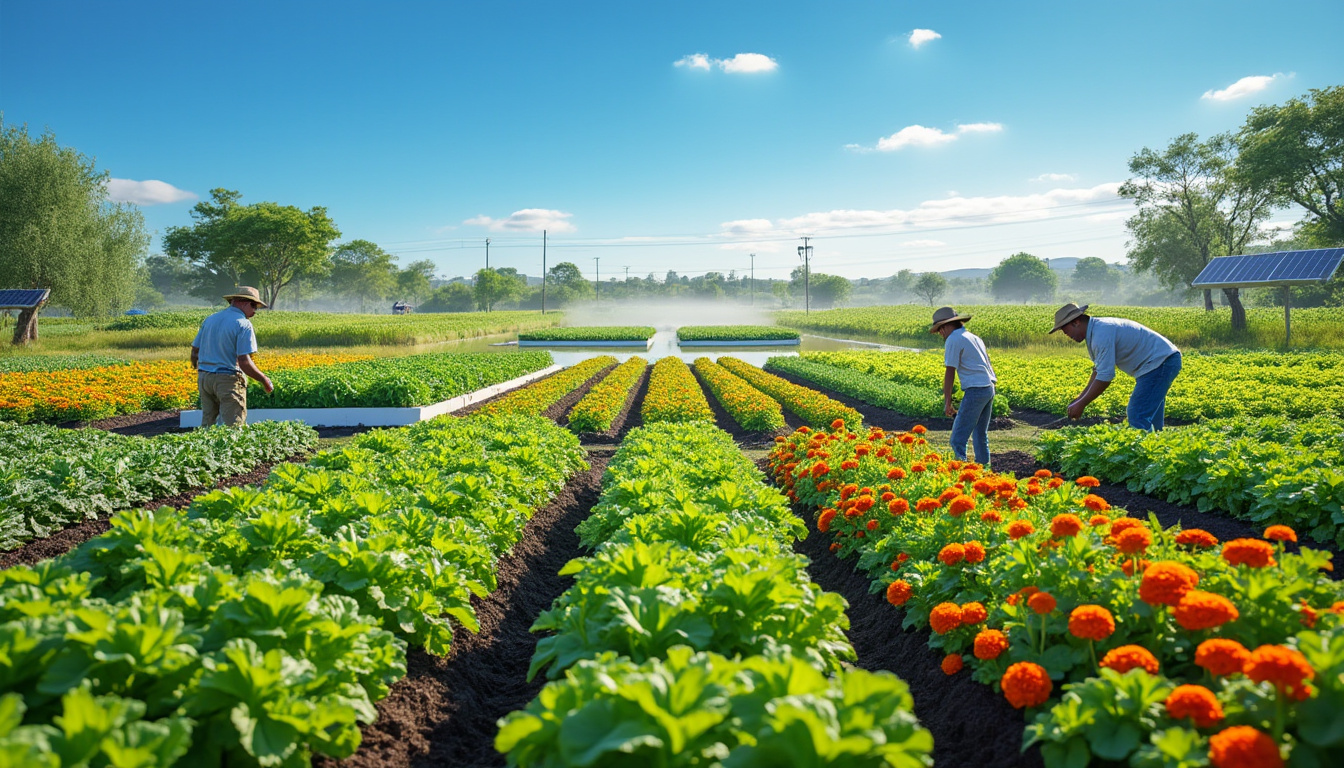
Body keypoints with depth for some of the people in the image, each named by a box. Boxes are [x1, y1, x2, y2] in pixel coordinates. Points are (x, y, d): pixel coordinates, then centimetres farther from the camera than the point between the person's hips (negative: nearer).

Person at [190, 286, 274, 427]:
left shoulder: (210, 319, 12)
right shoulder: (243, 324, -10)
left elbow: (194, 353, 15)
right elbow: (244, 362, -18)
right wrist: (264, 380, -6)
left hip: (203, 377, 7)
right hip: (229, 380, -7)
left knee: (207, 424, 13)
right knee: (234, 427, -5)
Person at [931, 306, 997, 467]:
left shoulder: (953, 339, -6)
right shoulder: (974, 337, 21)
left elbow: (950, 373, -10)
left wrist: (947, 402, -8)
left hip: (975, 390, -9)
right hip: (990, 388, 9)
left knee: (958, 438, -8)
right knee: (980, 436, 18)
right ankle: (984, 468, 22)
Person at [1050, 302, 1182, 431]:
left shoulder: (1101, 334, -23)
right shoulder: (1097, 329, 10)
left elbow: (1105, 377, -24)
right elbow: (1099, 370, 19)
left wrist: (1082, 404, -15)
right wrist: (1081, 398, 14)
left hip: (1160, 363, -11)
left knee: (1138, 417, -14)